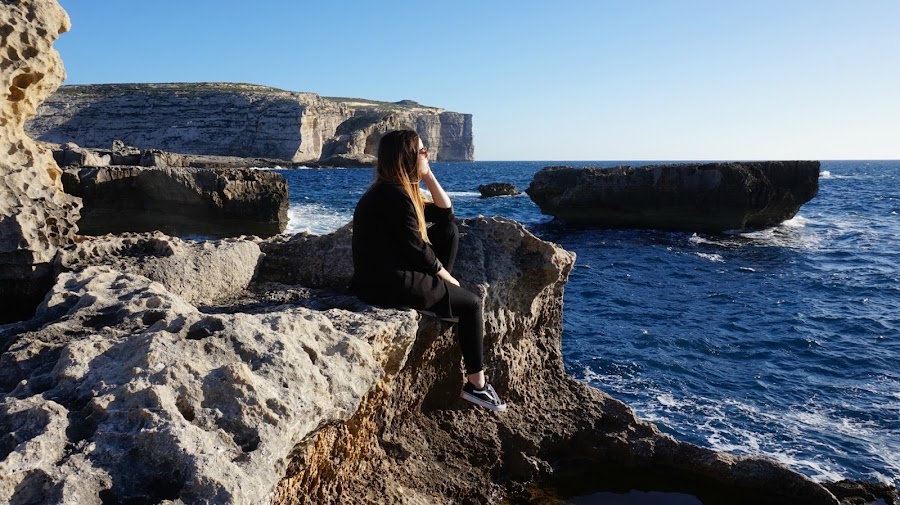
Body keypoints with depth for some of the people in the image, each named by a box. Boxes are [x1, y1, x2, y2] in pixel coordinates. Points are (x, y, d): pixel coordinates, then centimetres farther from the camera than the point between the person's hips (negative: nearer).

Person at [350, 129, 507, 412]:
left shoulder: (399, 190, 11)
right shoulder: (395, 196, -20)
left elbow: (445, 213, 17)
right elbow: (416, 250, -18)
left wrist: (429, 177, 7)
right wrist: (446, 276, -3)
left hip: (392, 275, 10)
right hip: (390, 286, -10)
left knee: (448, 231, 15)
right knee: (472, 304, 3)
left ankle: (439, 293, 13)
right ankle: (476, 384, 11)